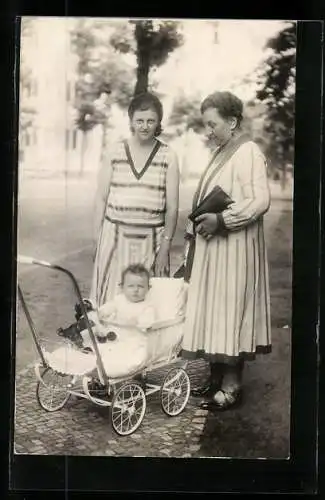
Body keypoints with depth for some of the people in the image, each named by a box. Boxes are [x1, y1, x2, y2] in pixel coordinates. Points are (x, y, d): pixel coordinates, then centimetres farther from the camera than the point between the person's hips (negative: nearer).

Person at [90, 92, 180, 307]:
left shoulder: (168, 156, 0)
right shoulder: (115, 152, 3)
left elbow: (172, 206, 0)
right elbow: (102, 198, 7)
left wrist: (165, 246, -3)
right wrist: (98, 241, 3)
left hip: (151, 240, -1)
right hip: (115, 237, 1)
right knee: (111, 300, 3)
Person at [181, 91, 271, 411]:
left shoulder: (248, 153, -13)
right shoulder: (222, 152, 15)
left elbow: (261, 201, -20)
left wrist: (221, 220, -21)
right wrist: (200, 223, 9)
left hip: (233, 250, -9)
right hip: (211, 246, 9)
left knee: (229, 311, -3)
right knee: (211, 312, 12)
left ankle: (232, 387, 8)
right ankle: (216, 378, 23)